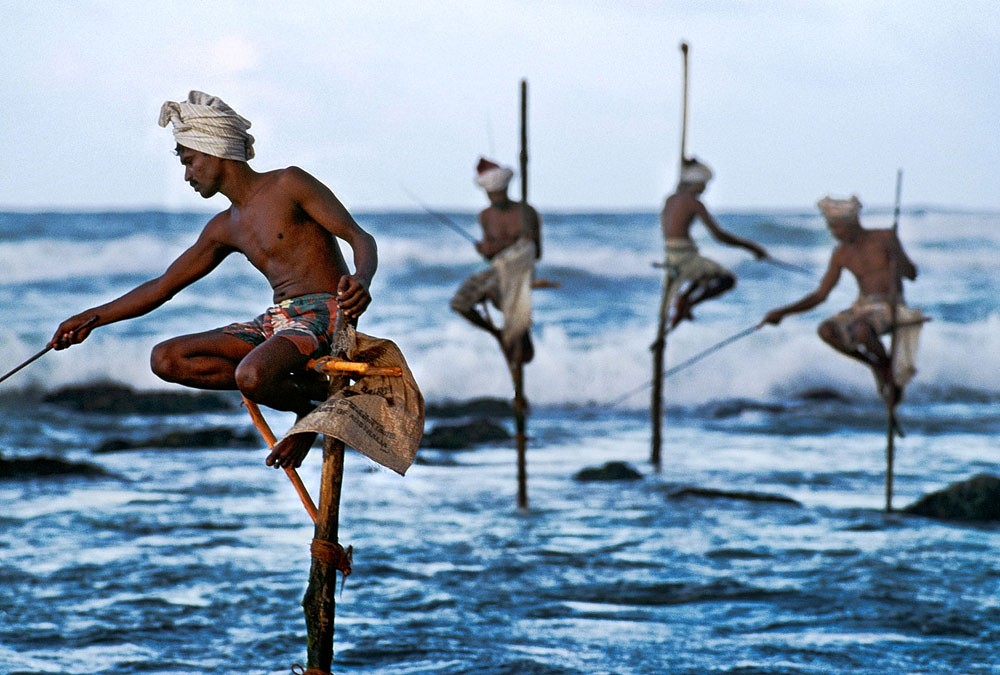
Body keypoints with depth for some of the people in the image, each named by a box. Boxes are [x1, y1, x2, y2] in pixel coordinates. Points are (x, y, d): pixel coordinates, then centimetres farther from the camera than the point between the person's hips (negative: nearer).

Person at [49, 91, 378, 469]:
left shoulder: (288, 185, -5)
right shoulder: (225, 229, 16)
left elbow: (360, 238, -11)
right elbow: (164, 286, 24)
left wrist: (361, 280, -33)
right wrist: (95, 317, 20)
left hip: (323, 314, -9)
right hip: (276, 321, 9)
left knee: (251, 376, -38)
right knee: (166, 360, -7)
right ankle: (306, 397, -10)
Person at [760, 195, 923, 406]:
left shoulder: (885, 238, -3)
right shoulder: (841, 254, 8)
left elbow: (912, 274, -7)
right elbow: (820, 295, 10)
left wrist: (896, 254, -27)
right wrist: (783, 312, 0)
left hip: (890, 308, -5)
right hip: (862, 307, 5)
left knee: (860, 331, -38)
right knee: (826, 330, -25)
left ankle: (887, 362, -6)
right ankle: (875, 365, -4)